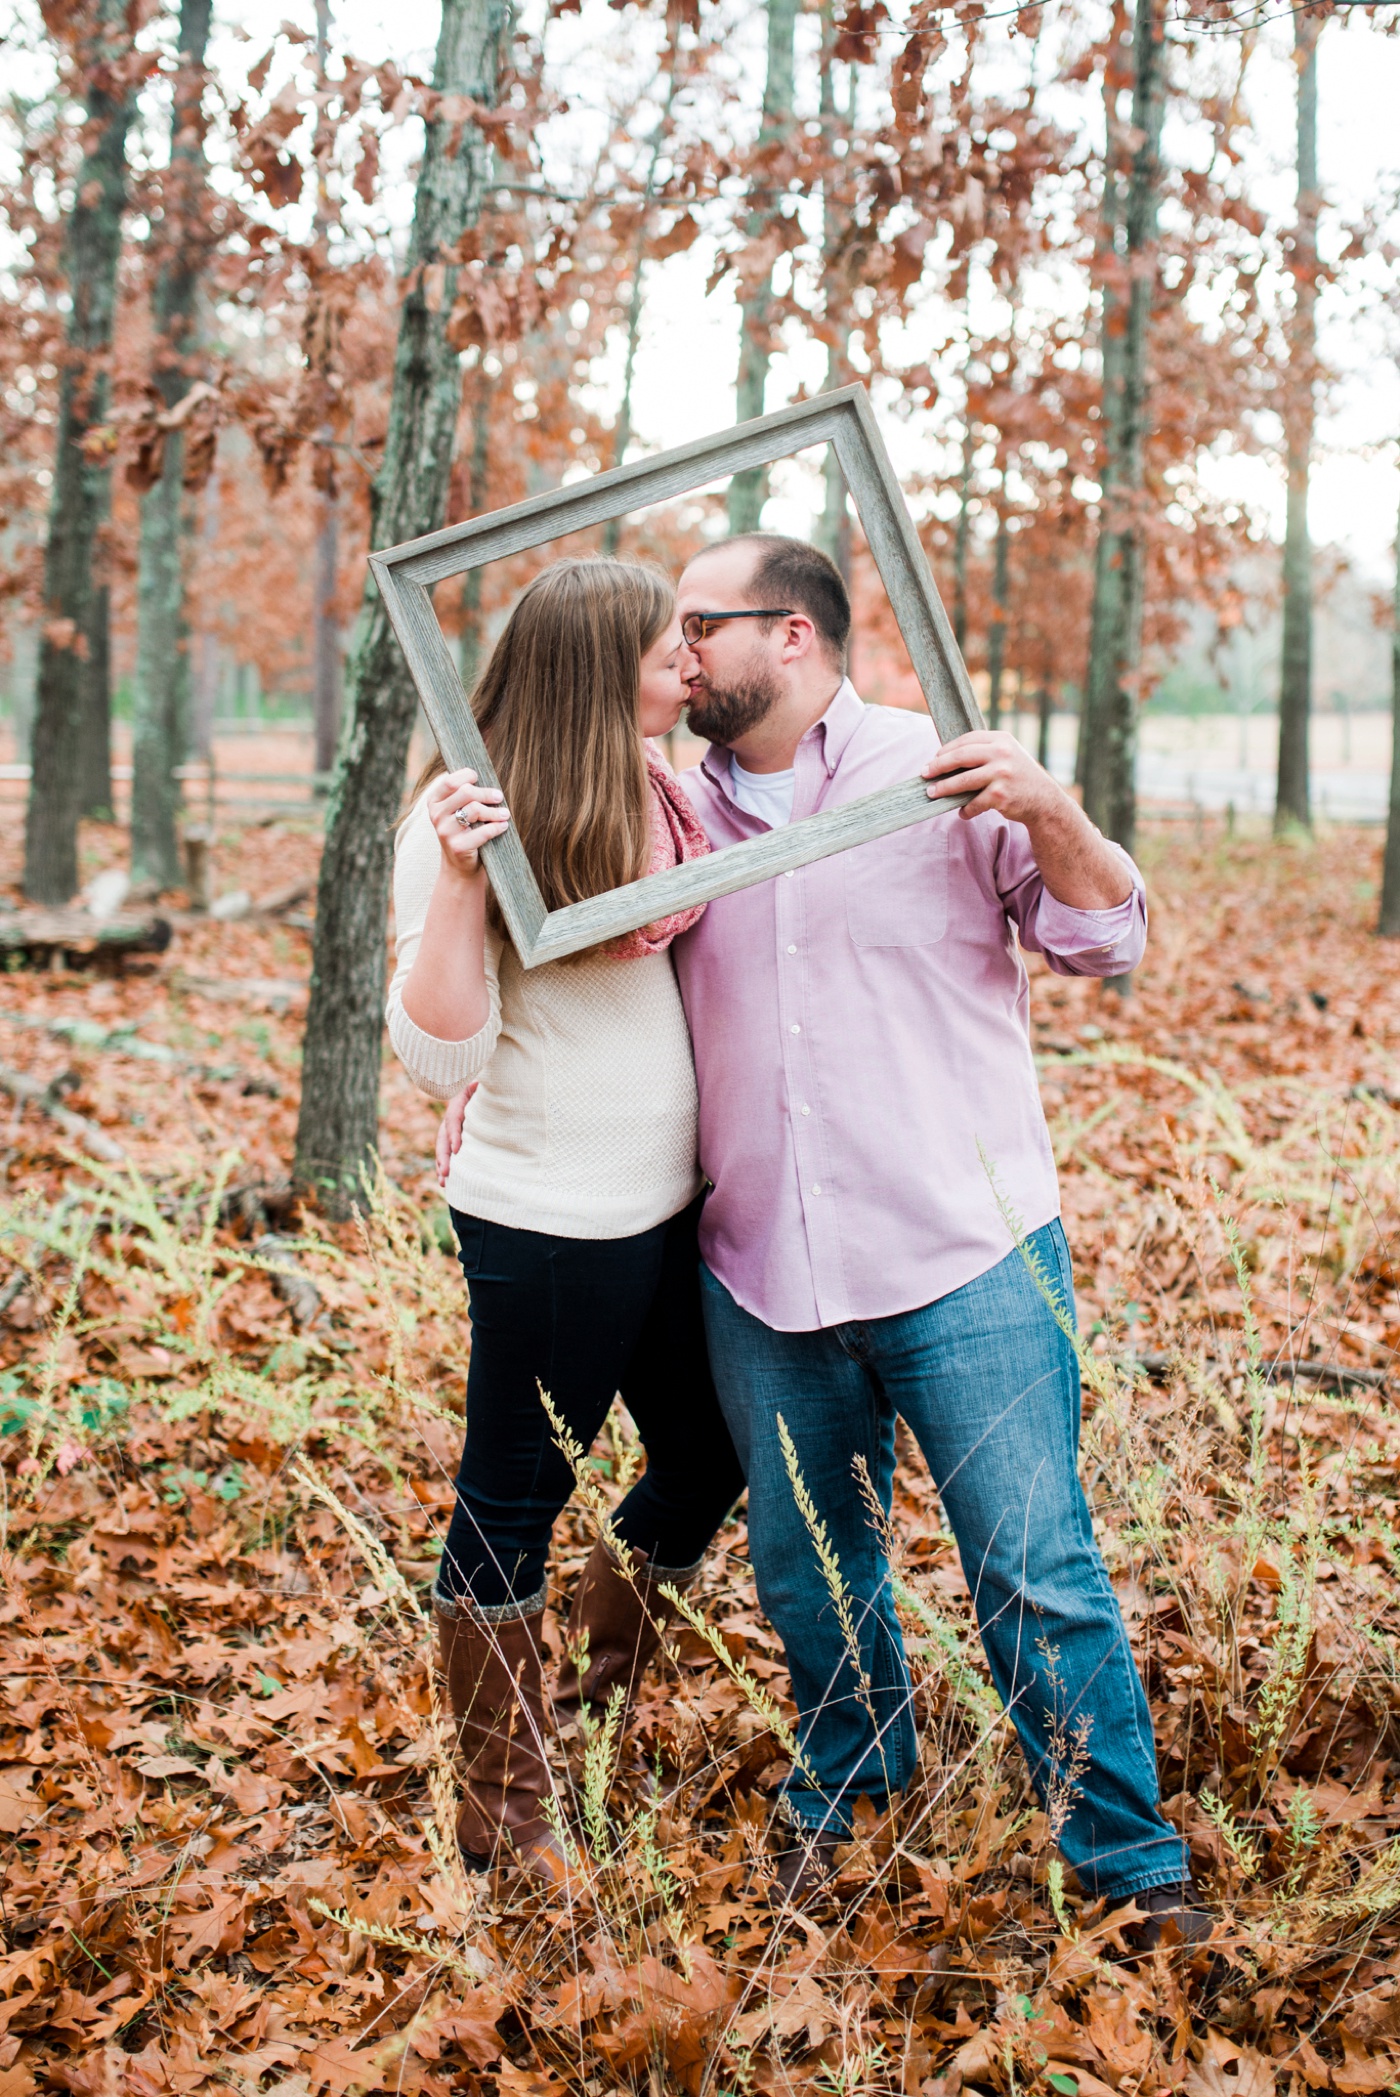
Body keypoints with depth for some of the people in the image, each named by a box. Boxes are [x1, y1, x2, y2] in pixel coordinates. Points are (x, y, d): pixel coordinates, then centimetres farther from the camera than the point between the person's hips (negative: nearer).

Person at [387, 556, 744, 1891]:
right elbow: (441, 1059, -22)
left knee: (707, 1457, 20)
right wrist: (458, 881, -34)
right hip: (544, 1218, -8)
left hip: (666, 1205, 8)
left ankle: (593, 1700, 43)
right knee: (513, 1505, 7)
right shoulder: (464, 824, -17)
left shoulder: (667, 794, 3)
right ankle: (507, 1819, 24)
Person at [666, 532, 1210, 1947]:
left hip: (966, 1262, -4)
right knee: (806, 1569, 16)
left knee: (1037, 1571, -4)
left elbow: (1106, 940, -1)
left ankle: (1127, 1859, 14)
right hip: (761, 1273, 4)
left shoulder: (944, 778, -1)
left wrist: (1050, 814, -19)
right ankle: (845, 1799, 40)